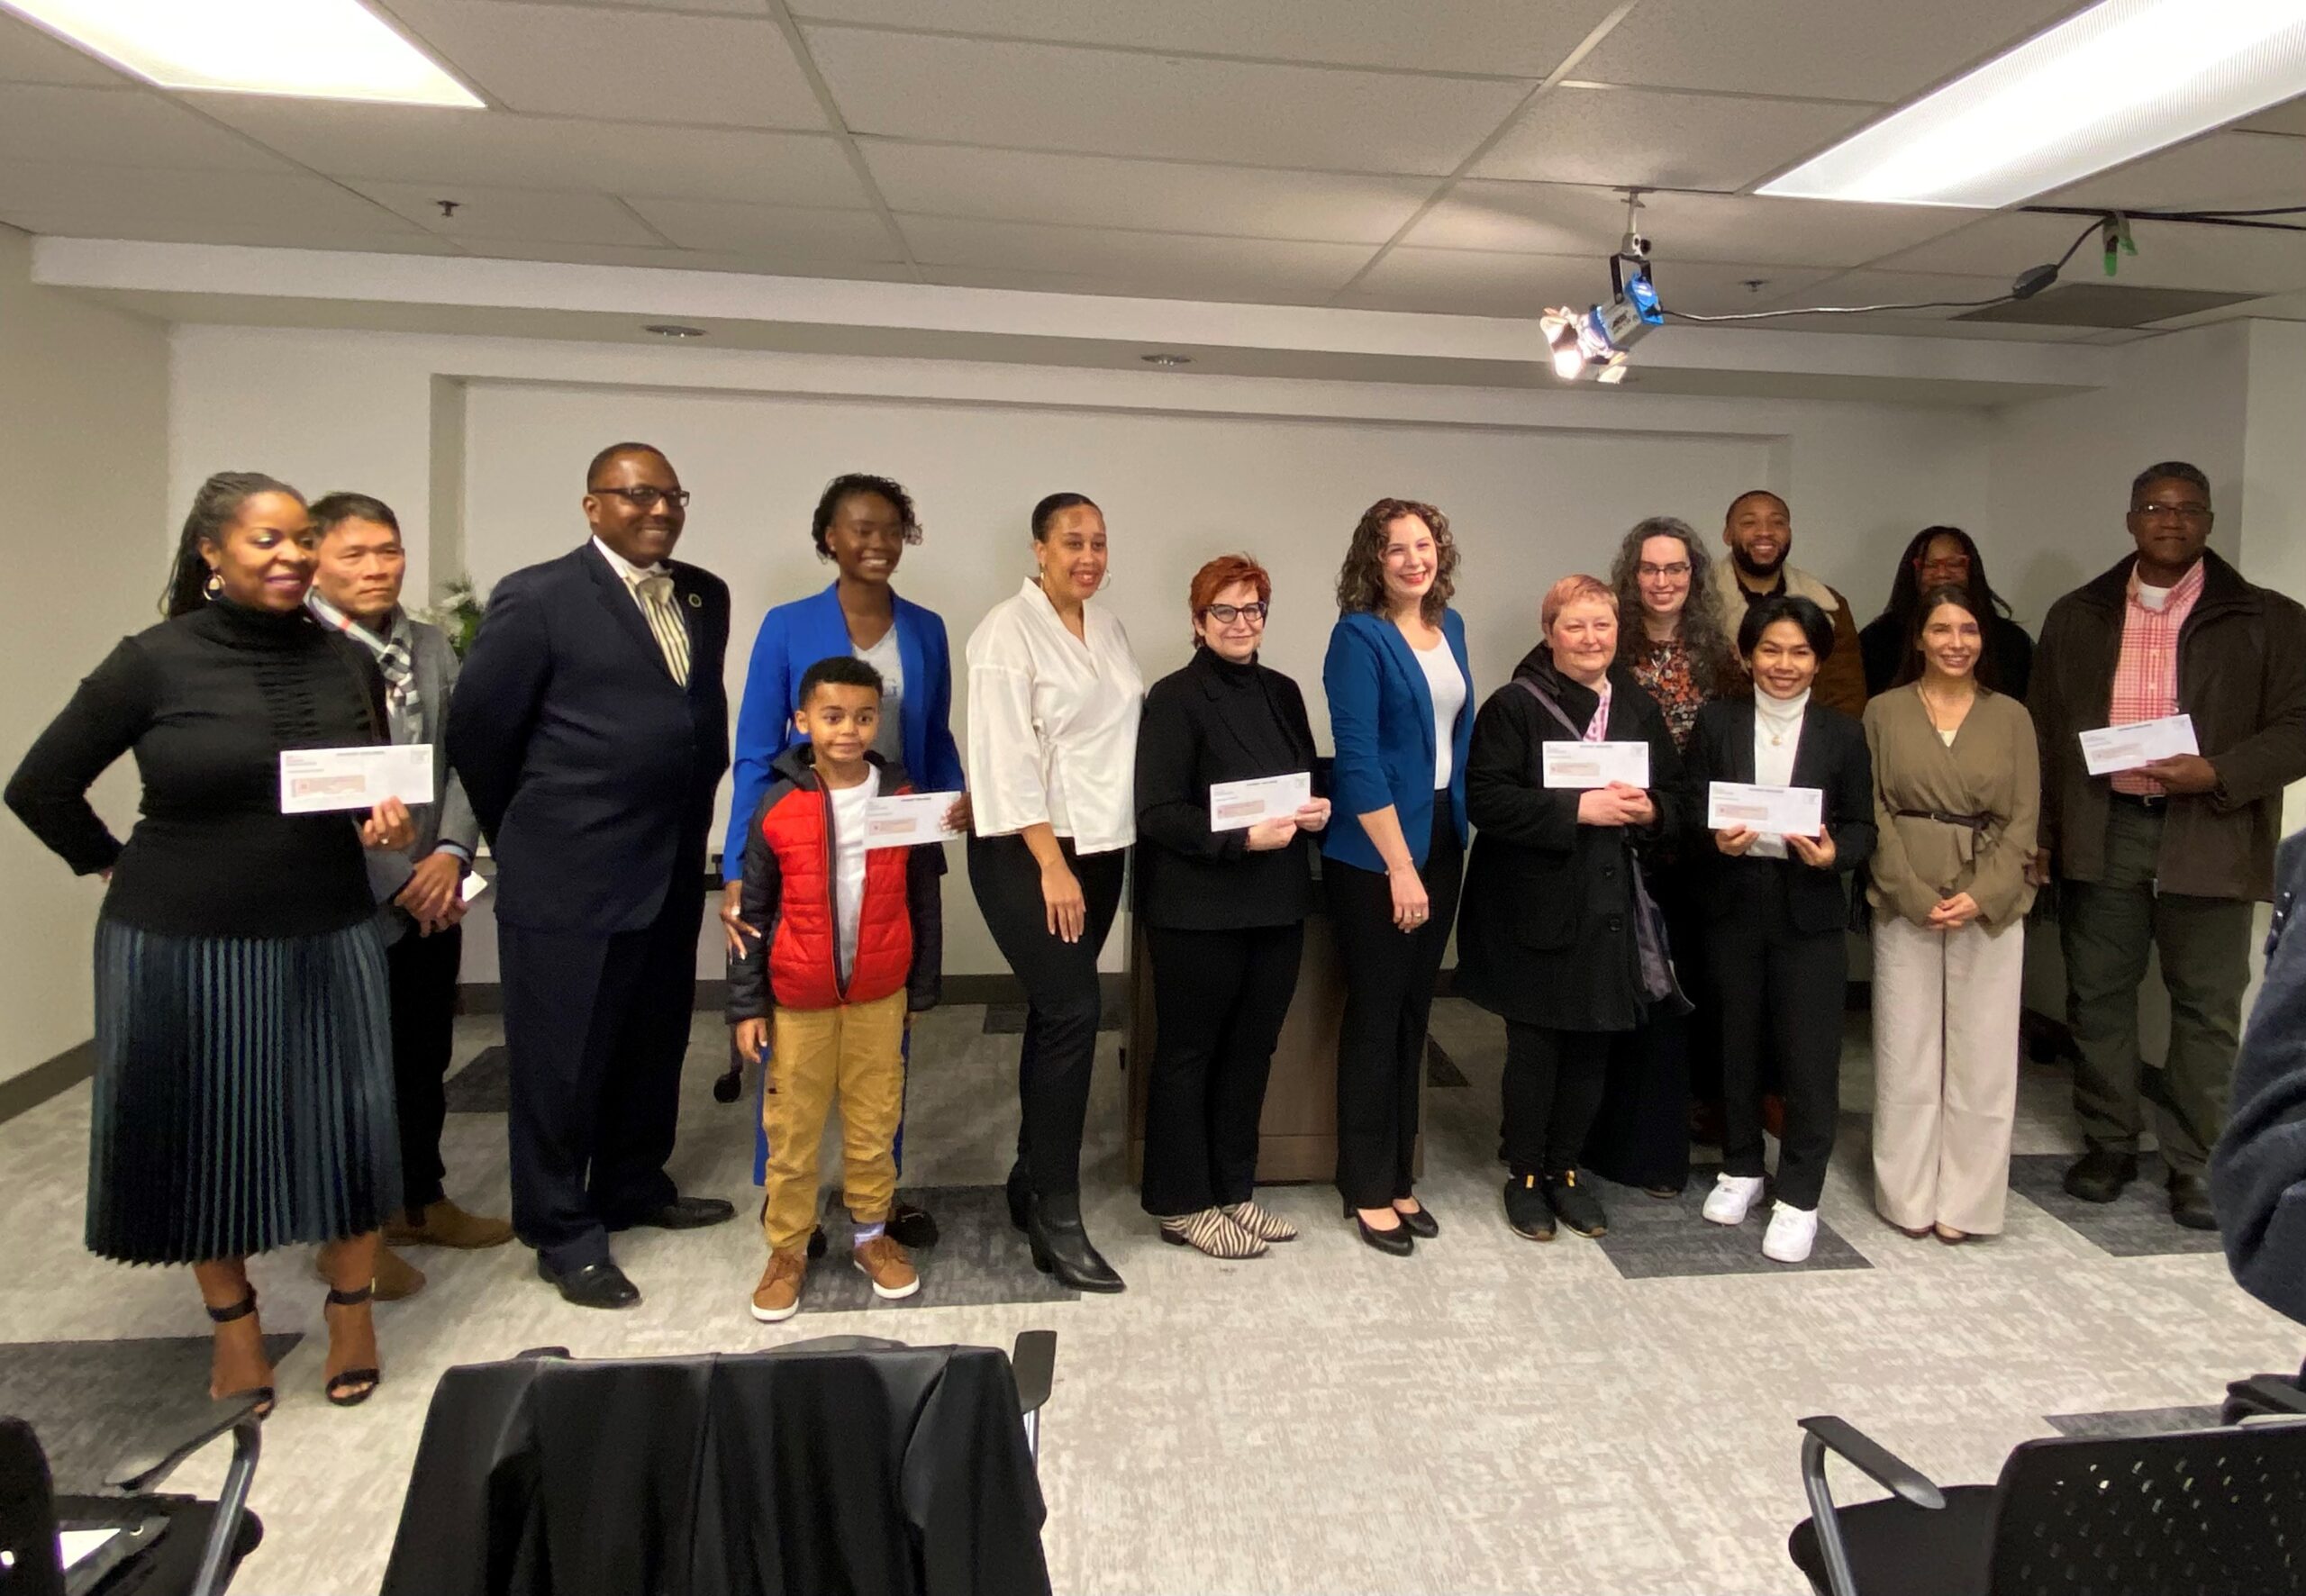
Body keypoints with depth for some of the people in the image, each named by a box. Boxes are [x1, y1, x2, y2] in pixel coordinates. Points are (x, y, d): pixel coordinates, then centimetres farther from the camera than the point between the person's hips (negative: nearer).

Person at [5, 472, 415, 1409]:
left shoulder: (348, 663, 1)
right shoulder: (155, 661, -8)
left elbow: (385, 790, 14)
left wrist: (390, 827, -7)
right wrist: (117, 867, 3)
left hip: (328, 939, 2)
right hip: (185, 945, -2)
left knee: (345, 1128, 4)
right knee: (206, 1138, 10)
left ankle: (351, 1311, 25)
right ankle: (233, 1325, 31)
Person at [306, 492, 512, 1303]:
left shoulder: (431, 646, 7)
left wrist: (452, 853, -9)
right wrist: (399, 883, -14)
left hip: (433, 896, 6)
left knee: (425, 1058, 18)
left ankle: (420, 1199, 37)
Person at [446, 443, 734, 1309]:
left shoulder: (704, 596, 8)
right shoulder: (537, 597, -9)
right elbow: (478, 728, -4)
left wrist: (692, 819, 12)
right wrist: (524, 836, 5)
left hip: (673, 873, 6)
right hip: (569, 877, -6)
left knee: (653, 1046, 17)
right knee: (562, 1059, 6)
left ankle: (634, 1188, 36)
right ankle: (561, 1230, 22)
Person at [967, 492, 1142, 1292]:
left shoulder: (1109, 626, 12)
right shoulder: (1008, 630, -9)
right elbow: (1007, 756, -15)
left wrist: (1089, 859, 8)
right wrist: (1051, 865, -18)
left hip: (1101, 845, 7)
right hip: (1026, 849, -6)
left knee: (1055, 1013, 12)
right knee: (1073, 1012, -12)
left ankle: (1032, 1178, 25)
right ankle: (1057, 1219, -4)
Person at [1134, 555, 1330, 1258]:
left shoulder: (1282, 693, 11)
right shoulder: (1175, 698, -10)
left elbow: (1309, 782, 20)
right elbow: (1158, 813, -16)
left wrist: (1318, 812, -2)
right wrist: (1244, 839, -23)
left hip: (1277, 905, 7)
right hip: (1199, 910, -6)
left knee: (1251, 1050, 14)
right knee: (1188, 1054, 6)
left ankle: (1234, 1191, 28)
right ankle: (1181, 1204, 19)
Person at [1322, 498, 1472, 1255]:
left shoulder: (1450, 627, 9)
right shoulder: (1358, 635, -13)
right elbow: (1356, 758, -19)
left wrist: (1456, 835, 11)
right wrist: (1399, 864, -20)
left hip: (1441, 839, 7)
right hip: (1373, 853, -7)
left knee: (1414, 1013, 13)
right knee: (1374, 1016, 2)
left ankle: (1398, 1176, 25)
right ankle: (1367, 1188, 15)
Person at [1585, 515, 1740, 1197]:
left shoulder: (1718, 656, 7)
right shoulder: (1611, 653, -3)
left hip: (1698, 852, 3)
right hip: (1629, 850, -3)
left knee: (1694, 984, 9)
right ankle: (1640, 1148, 16)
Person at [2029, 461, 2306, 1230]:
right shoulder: (2077, 616, 8)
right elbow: (2044, 730, 8)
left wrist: (2216, 775, -18)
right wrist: (2038, 835, 4)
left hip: (2208, 839, -2)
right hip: (2100, 832, 2)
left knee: (2207, 1008, 5)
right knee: (2098, 996, 9)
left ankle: (2195, 1163, 17)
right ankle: (2109, 1144, 23)